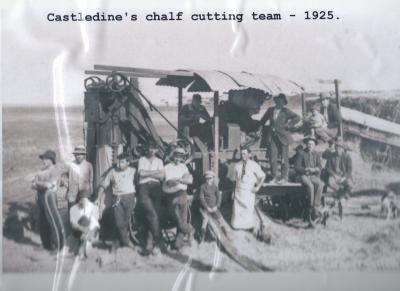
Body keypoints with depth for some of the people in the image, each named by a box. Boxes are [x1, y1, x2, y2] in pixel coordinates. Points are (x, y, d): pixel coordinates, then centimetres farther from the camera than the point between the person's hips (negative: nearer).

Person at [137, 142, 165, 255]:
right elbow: (141, 173, -2)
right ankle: (158, 241, -16)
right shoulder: (142, 159, 16)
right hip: (144, 187, -2)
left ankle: (150, 243, -5)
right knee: (152, 214, -19)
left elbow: (161, 176, 4)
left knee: (152, 214, -8)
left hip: (155, 187, 2)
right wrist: (155, 172, 2)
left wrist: (148, 173, -2)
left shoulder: (159, 161, 20)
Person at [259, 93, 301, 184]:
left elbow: (297, 118, -8)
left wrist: (288, 125, -11)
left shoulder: (286, 111, -1)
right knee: (273, 158, 0)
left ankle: (284, 177, 9)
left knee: (284, 158, 1)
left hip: (283, 136, -3)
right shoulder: (270, 110, 11)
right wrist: (264, 129, 13)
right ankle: (275, 177, 8)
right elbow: (263, 121, 23)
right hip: (272, 137, 3)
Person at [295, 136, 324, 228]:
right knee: (310, 186, -34)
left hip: (314, 176, 3)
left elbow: (319, 167, 6)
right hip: (304, 176, -3)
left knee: (320, 185, -30)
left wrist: (313, 169, -14)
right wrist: (306, 169, -15)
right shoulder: (301, 154, 3)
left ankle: (315, 207, -31)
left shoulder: (316, 155, 14)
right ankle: (310, 208, -31)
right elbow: (297, 167, -3)